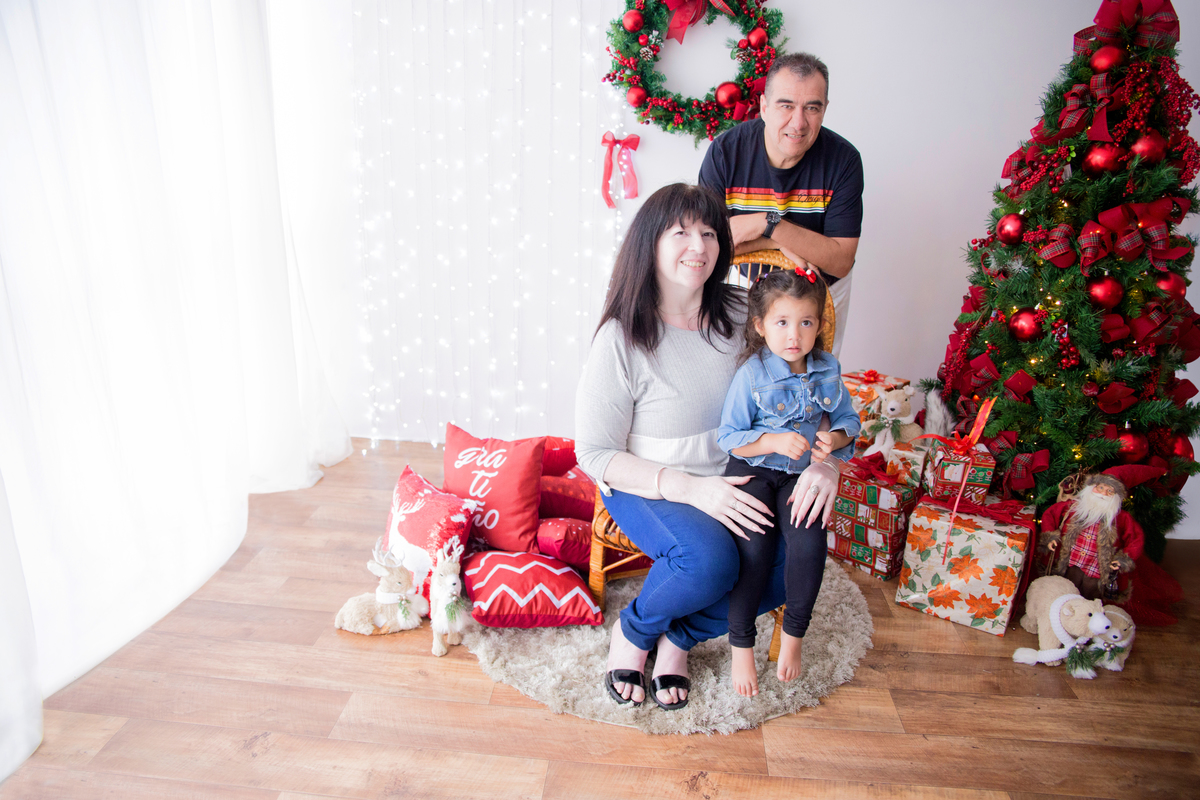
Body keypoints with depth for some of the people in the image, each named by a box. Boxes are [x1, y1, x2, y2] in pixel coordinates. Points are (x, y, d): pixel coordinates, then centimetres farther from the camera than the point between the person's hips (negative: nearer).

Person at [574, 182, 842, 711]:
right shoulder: (621, 340, -18)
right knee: (709, 559, -32)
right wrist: (692, 488, -26)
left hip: (735, 482, 5)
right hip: (646, 486, -5)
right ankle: (632, 631, 4)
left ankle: (680, 636, 9)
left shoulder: (741, 316, -5)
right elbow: (596, 455, -15)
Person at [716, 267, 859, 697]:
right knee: (754, 547, -21)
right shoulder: (752, 375, -12)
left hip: (801, 474, 3)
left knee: (809, 544, -20)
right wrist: (774, 440, -24)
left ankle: (793, 634, 6)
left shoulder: (827, 371, 1)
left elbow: (848, 419, 14)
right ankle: (741, 645, 2)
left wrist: (836, 438, -9)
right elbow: (728, 437, -10)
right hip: (751, 471, -3)